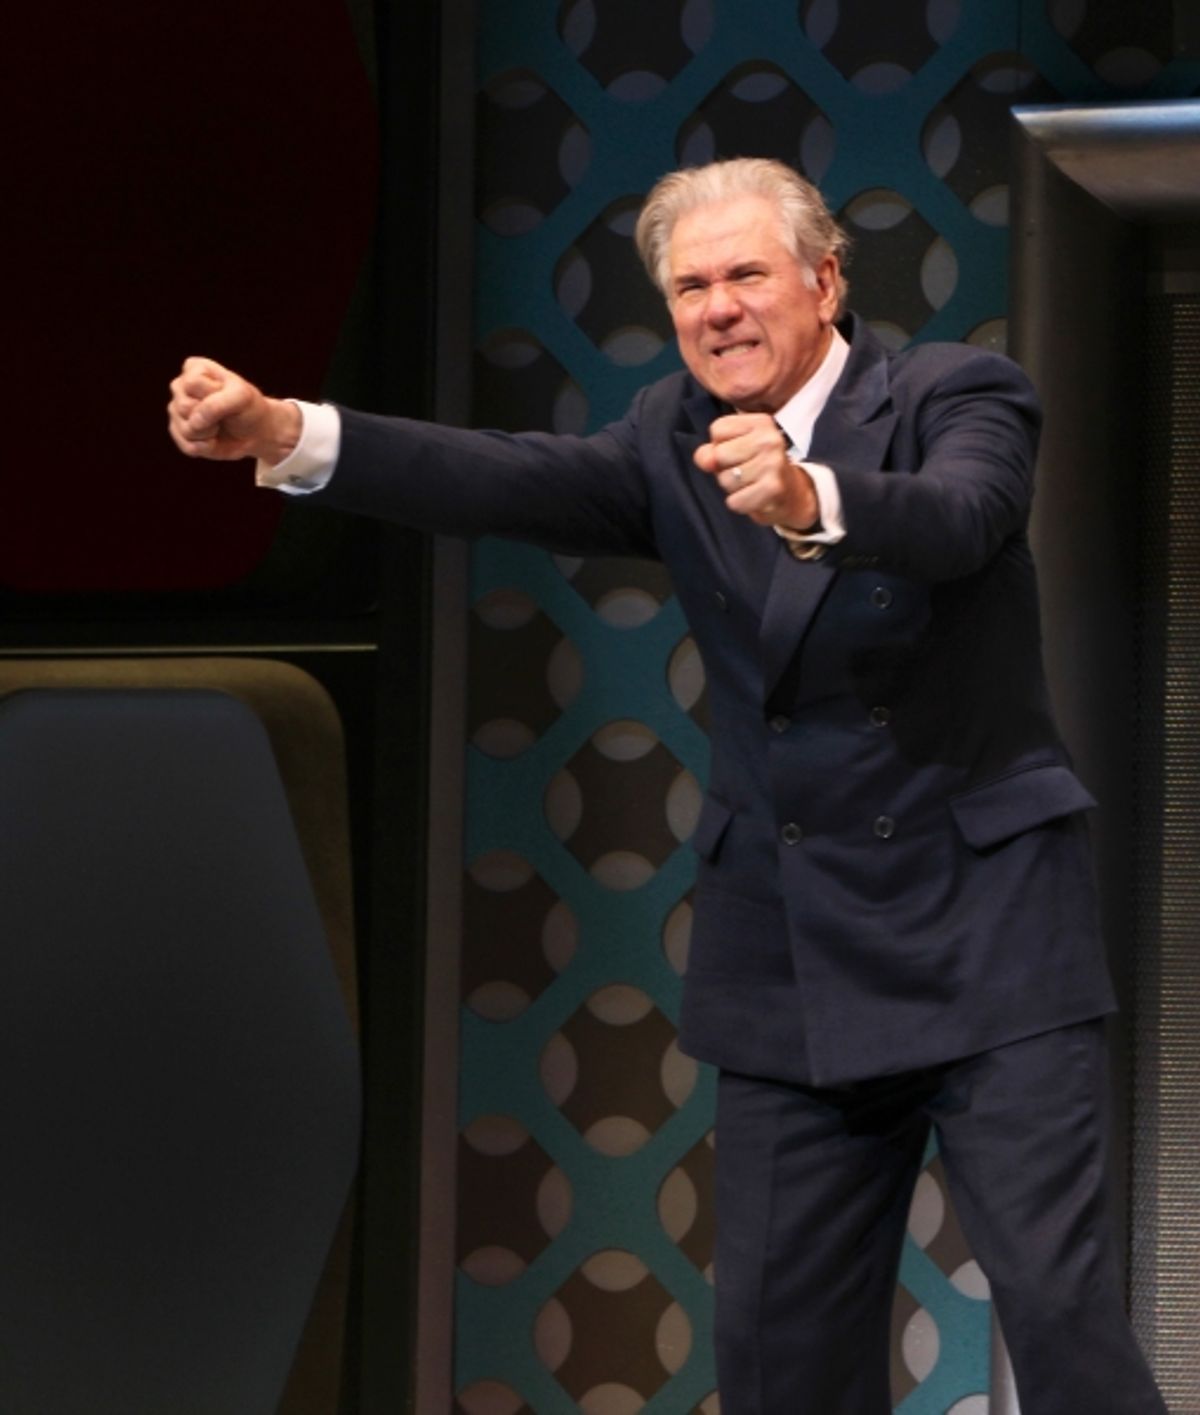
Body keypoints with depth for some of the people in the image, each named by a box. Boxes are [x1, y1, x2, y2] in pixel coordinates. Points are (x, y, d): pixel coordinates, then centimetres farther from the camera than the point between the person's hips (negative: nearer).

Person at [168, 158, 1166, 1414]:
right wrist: (283, 434, -23)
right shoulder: (676, 441, 7)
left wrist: (813, 502, -50)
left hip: (982, 935, -5)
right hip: (792, 968, 5)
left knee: (1059, 1302, -10)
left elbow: (954, 516, -28)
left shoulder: (956, 395, -6)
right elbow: (509, 482, -8)